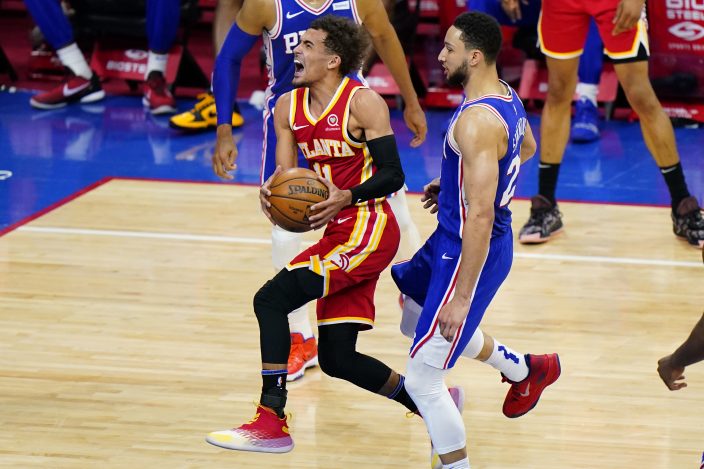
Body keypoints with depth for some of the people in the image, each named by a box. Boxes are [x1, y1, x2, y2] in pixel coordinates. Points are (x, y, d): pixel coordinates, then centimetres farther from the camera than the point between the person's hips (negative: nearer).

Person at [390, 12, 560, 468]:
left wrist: (463, 296, -29)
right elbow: (526, 149, 22)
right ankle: (526, 369, 46)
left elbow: (481, 216, -32)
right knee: (416, 314, 34)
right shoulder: (506, 96, 0)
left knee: (421, 379, -6)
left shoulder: (476, 122, -30)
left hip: (469, 254, -10)